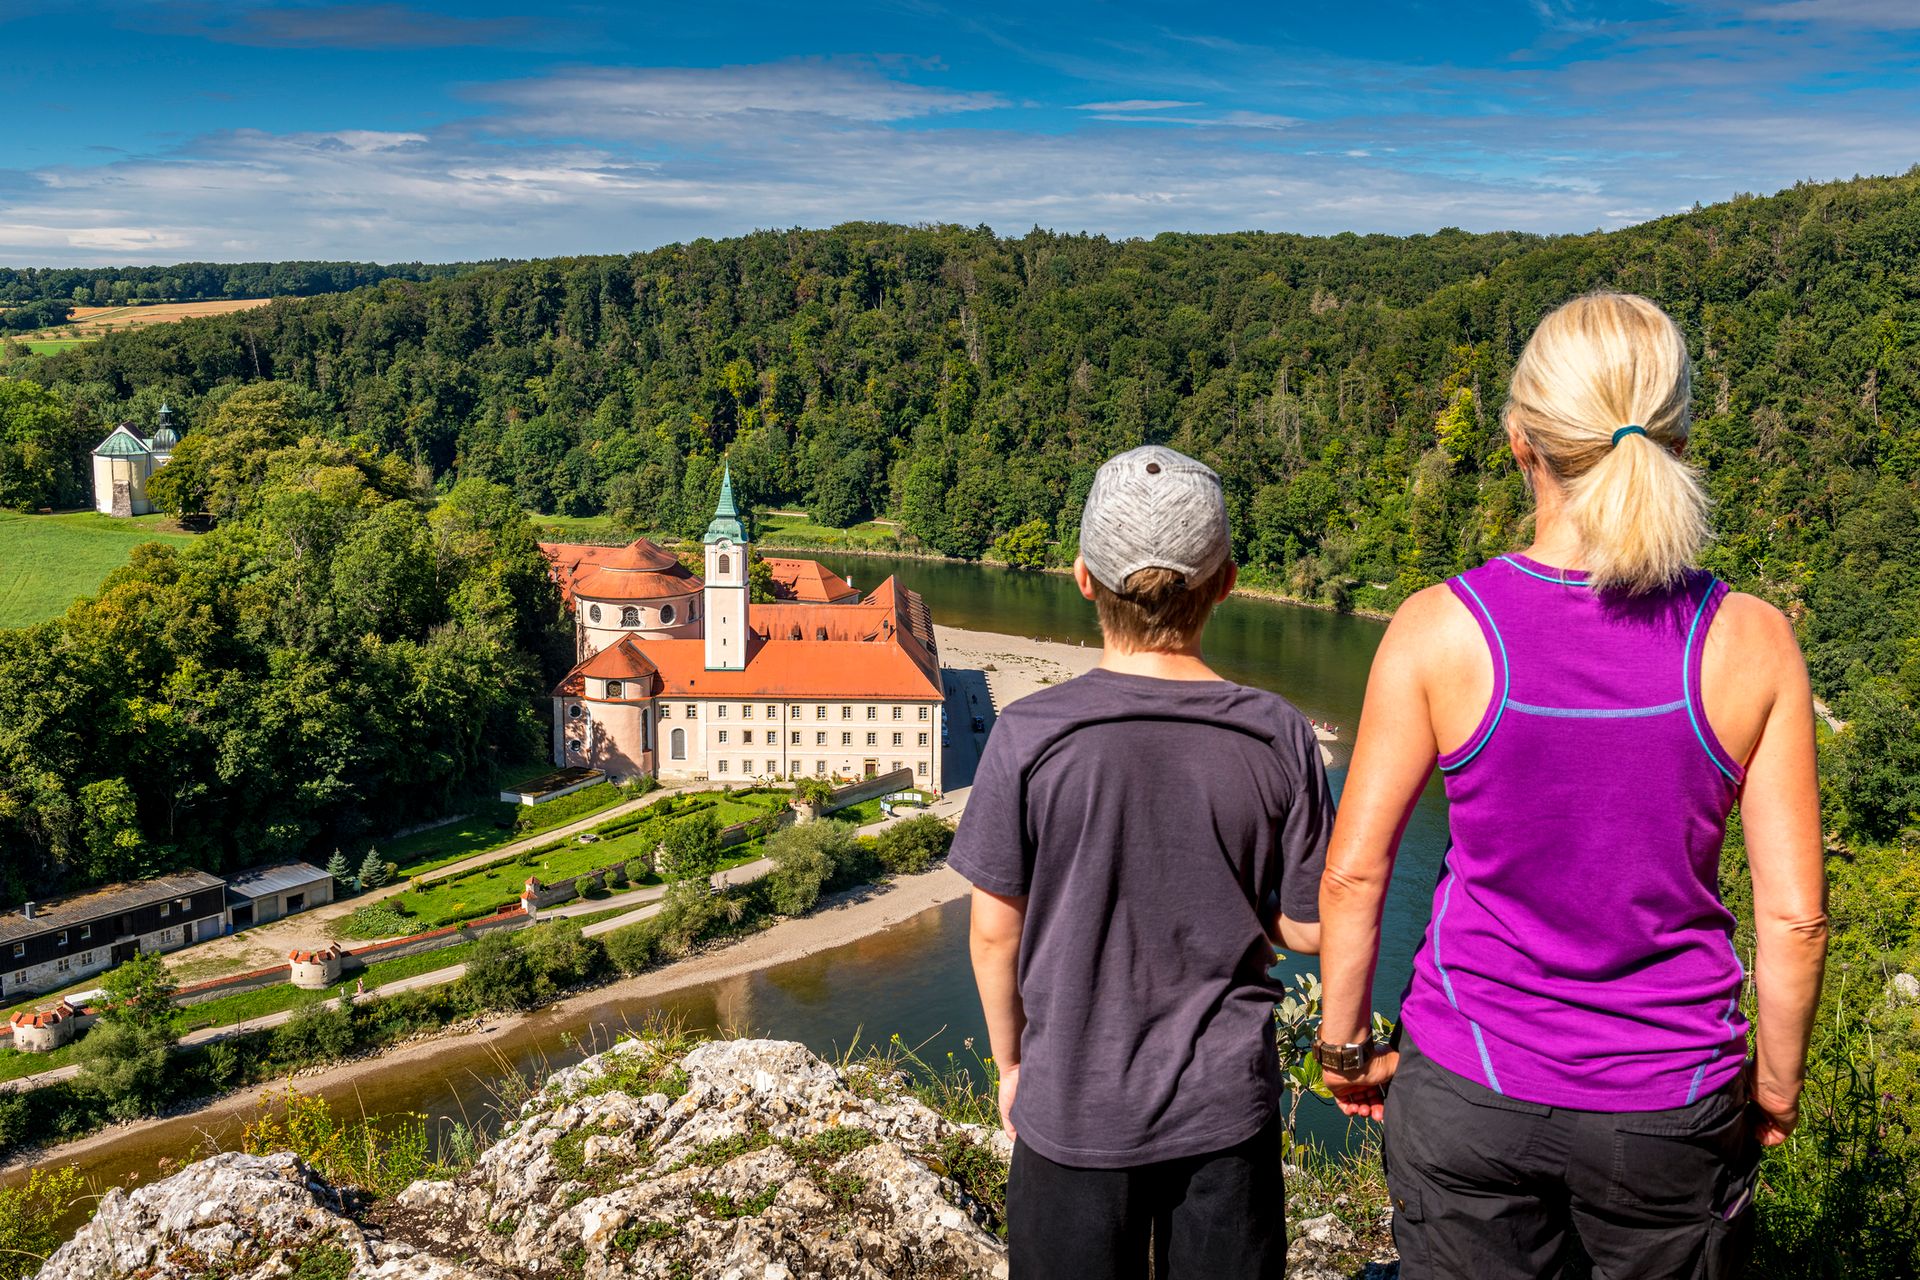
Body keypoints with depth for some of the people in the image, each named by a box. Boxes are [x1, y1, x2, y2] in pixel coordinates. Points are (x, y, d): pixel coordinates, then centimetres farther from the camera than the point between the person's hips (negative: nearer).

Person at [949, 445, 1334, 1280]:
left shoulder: (1029, 738, -16)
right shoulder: (1277, 738, -11)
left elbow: (995, 930, -7)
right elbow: (1307, 927, -3)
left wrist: (1011, 1063, 8)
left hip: (1076, 1109, -1)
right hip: (1225, 1103, 1)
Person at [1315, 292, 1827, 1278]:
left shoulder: (1438, 630, -15)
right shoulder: (1751, 644, -11)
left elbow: (1352, 874, -9)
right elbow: (1794, 914, -6)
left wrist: (1344, 1045, 5)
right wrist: (1776, 1085, 10)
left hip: (1468, 1088, -1)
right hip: (1670, 1110, 1)